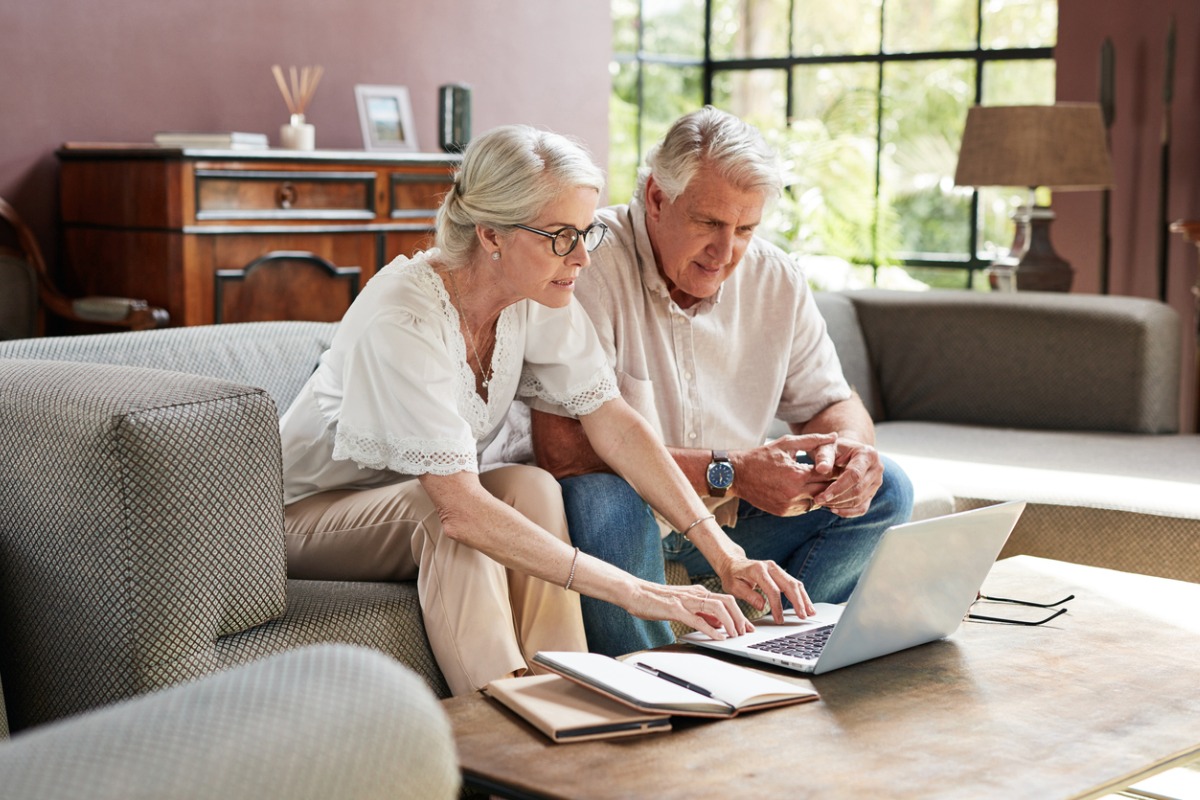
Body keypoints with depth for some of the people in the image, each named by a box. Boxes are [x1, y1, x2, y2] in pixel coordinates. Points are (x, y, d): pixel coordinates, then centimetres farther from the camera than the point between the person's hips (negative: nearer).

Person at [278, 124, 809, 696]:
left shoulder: (538, 297, -12)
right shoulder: (402, 320, -34)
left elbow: (611, 421, -12)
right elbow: (461, 510, -39)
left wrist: (726, 553, -21)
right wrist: (634, 592, -43)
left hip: (427, 508, 6)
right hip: (309, 514, -6)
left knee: (530, 488, -24)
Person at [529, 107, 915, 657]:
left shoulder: (776, 280, -3)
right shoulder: (591, 263, -21)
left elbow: (831, 404, 9)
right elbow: (559, 447, -28)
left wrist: (850, 445, -18)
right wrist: (728, 472, -30)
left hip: (724, 518, 6)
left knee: (883, 490, -6)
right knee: (604, 499, -38)